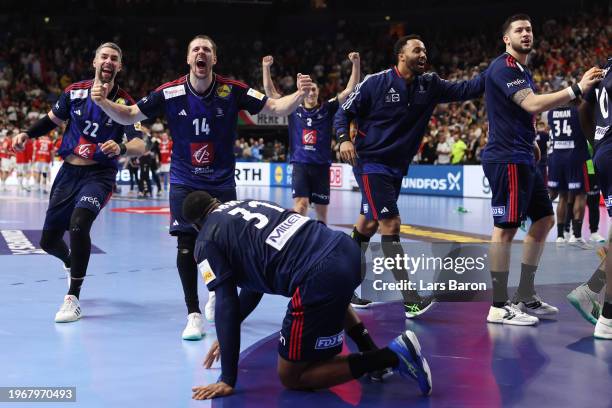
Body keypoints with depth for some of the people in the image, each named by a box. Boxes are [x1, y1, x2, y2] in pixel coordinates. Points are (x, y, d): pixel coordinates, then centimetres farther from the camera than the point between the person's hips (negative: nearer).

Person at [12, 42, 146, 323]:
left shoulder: (124, 102, -10)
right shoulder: (75, 92, -1)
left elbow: (140, 146, -20)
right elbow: (53, 119, 17)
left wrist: (121, 148, -41)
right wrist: (27, 134, 2)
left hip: (99, 174, -4)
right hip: (68, 172, 4)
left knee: (79, 223, -31)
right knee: (48, 241, 8)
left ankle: (72, 300, -19)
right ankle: (71, 261, 47)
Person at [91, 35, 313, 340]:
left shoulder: (232, 91, -11)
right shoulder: (169, 93, -10)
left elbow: (275, 108, -10)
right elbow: (129, 116, -2)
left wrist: (299, 94, -28)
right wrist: (103, 102, -20)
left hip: (222, 183, 0)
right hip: (184, 181, 0)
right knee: (186, 244, -7)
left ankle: (216, 291, 34)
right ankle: (194, 314, 6)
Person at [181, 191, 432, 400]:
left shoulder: (207, 241, 8)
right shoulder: (245, 204, 29)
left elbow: (226, 306, 1)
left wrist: (228, 381, 6)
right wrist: (226, 335, 43)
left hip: (319, 279, -8)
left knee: (291, 377, 10)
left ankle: (392, 356, -2)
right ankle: (371, 351, 26)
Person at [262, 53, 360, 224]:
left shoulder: (327, 109, 5)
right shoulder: (294, 108, 7)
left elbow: (349, 90, -1)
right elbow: (270, 92, 7)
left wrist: (355, 64, -11)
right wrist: (266, 68, -2)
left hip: (321, 166, 1)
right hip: (300, 165, -1)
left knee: (321, 209, 9)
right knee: (300, 204, -18)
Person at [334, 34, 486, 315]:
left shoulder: (429, 85, 4)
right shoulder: (375, 83, -10)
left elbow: (464, 90, -5)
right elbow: (343, 112, -4)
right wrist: (343, 138, -20)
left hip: (398, 166, 7)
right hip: (370, 163, -7)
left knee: (368, 225, 15)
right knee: (391, 224, -14)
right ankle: (411, 302, -17)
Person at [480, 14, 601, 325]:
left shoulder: (523, 72, 21)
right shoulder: (503, 68, -12)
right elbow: (533, 105, -24)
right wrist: (577, 88, -27)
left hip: (523, 159, 11)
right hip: (506, 159, -11)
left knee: (544, 220, 12)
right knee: (506, 227, -9)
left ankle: (525, 297, 18)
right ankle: (499, 307, -4)